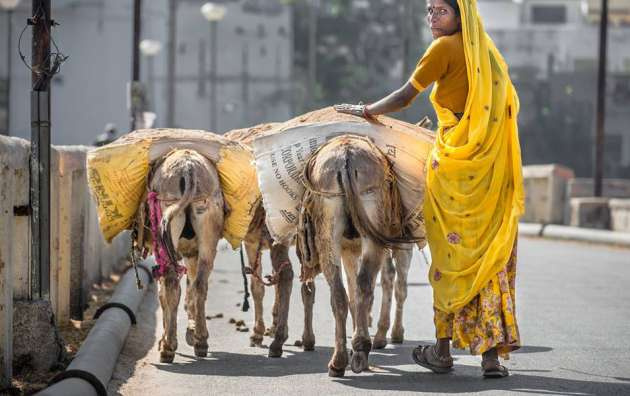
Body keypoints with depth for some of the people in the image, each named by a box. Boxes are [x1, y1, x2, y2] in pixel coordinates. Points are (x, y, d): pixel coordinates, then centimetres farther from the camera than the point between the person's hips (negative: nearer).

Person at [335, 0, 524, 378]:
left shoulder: (446, 47, -5)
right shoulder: (488, 52, 14)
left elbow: (405, 97, -1)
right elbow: (509, 105, 15)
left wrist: (364, 110, 14)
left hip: (455, 165, -5)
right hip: (494, 169, 5)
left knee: (451, 254, 4)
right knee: (490, 255, 4)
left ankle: (443, 349, 11)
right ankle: (492, 352, 1)